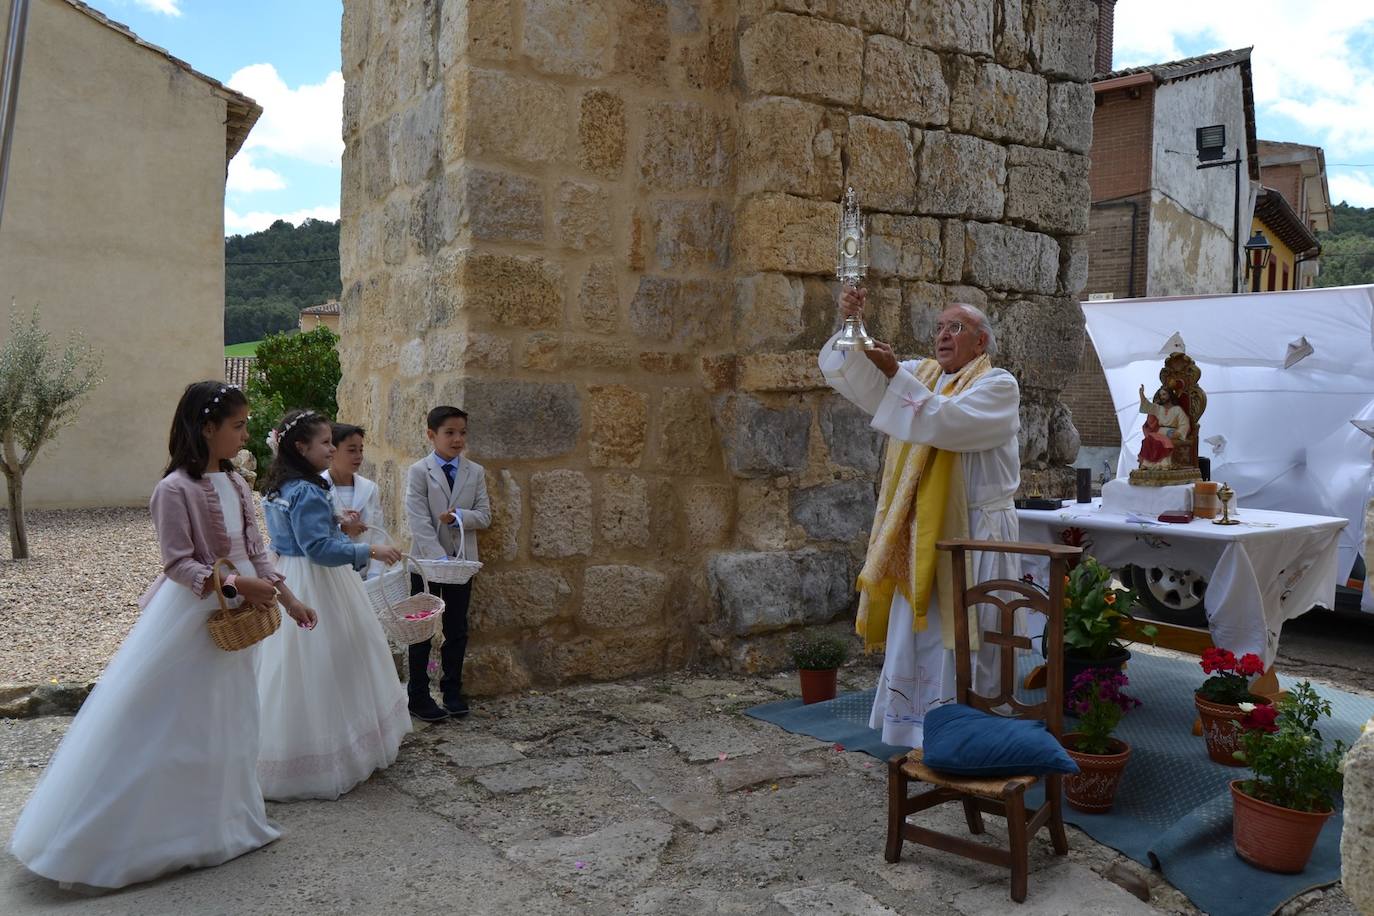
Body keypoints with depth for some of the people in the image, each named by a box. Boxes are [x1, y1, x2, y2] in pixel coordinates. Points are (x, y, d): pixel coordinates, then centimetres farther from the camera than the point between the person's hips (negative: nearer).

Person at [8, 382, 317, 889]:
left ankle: (220, 824, 32)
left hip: (233, 619, 8)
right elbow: (178, 564, -19)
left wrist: (289, 599, 7)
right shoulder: (175, 489, -18)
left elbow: (256, 552, 9)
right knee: (166, 727, 1)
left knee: (224, 724, 17)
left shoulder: (235, 484, 5)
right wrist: (234, 585, -26)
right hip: (189, 618, -8)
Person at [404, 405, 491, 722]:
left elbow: (484, 516, 1)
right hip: (426, 561, -3)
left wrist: (459, 516, -19)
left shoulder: (475, 472, 4)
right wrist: (439, 558, -24)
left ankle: (452, 690, 25)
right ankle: (418, 696, 17)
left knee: (456, 629, 12)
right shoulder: (418, 471, -7)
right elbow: (419, 522, -15)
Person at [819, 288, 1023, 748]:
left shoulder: (999, 385, -5)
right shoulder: (918, 374, 12)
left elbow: (948, 422, -24)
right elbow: (842, 372, 5)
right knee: (918, 636, 10)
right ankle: (920, 735, 22)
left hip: (974, 533, -5)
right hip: (920, 534, 6)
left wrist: (897, 375, -24)